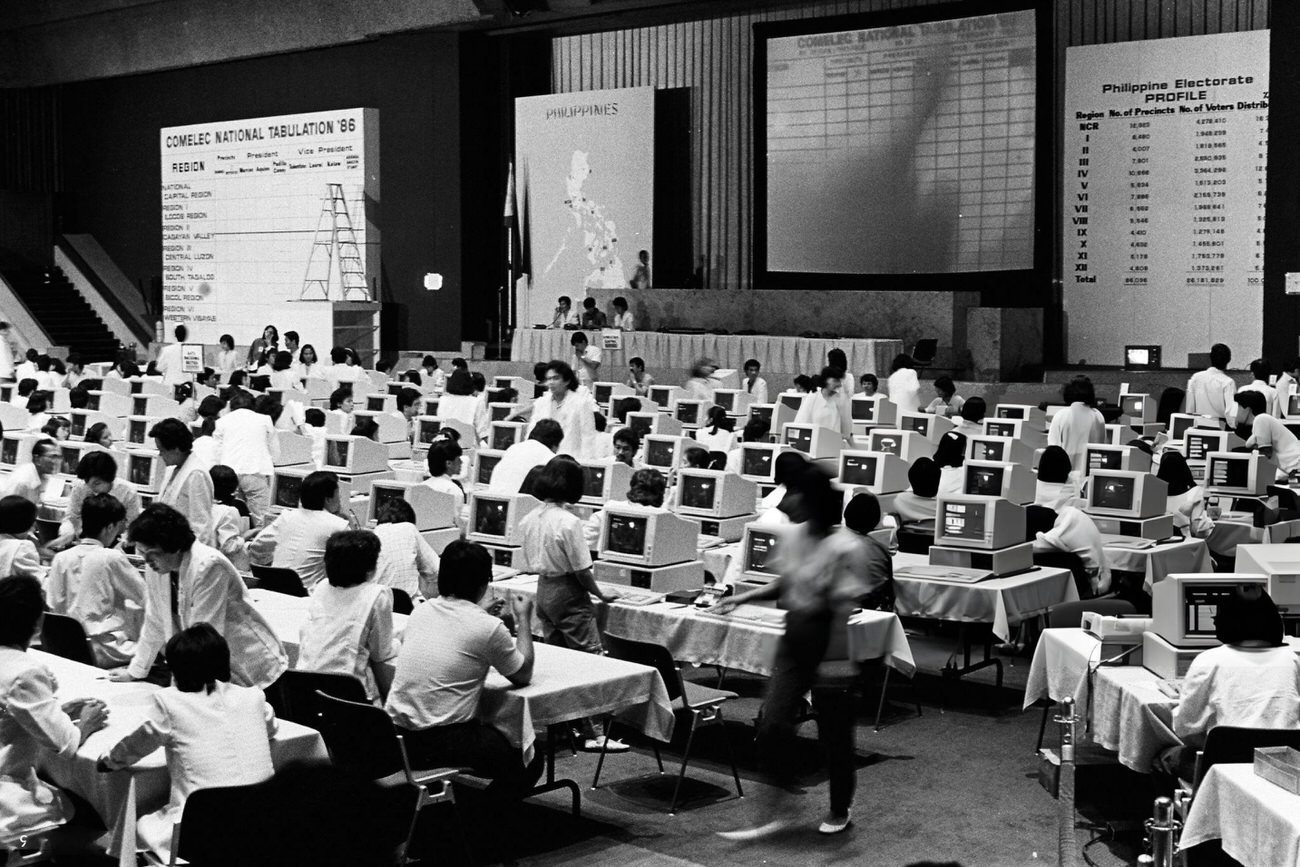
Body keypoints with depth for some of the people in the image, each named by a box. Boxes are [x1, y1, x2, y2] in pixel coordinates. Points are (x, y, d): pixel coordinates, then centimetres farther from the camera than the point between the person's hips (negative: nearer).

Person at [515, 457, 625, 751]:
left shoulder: (528, 520, 3)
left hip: (543, 591, 8)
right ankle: (594, 733, -6)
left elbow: (527, 566, 10)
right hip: (569, 595, -8)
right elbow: (582, 570, -15)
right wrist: (600, 593, -1)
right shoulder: (569, 522, -19)